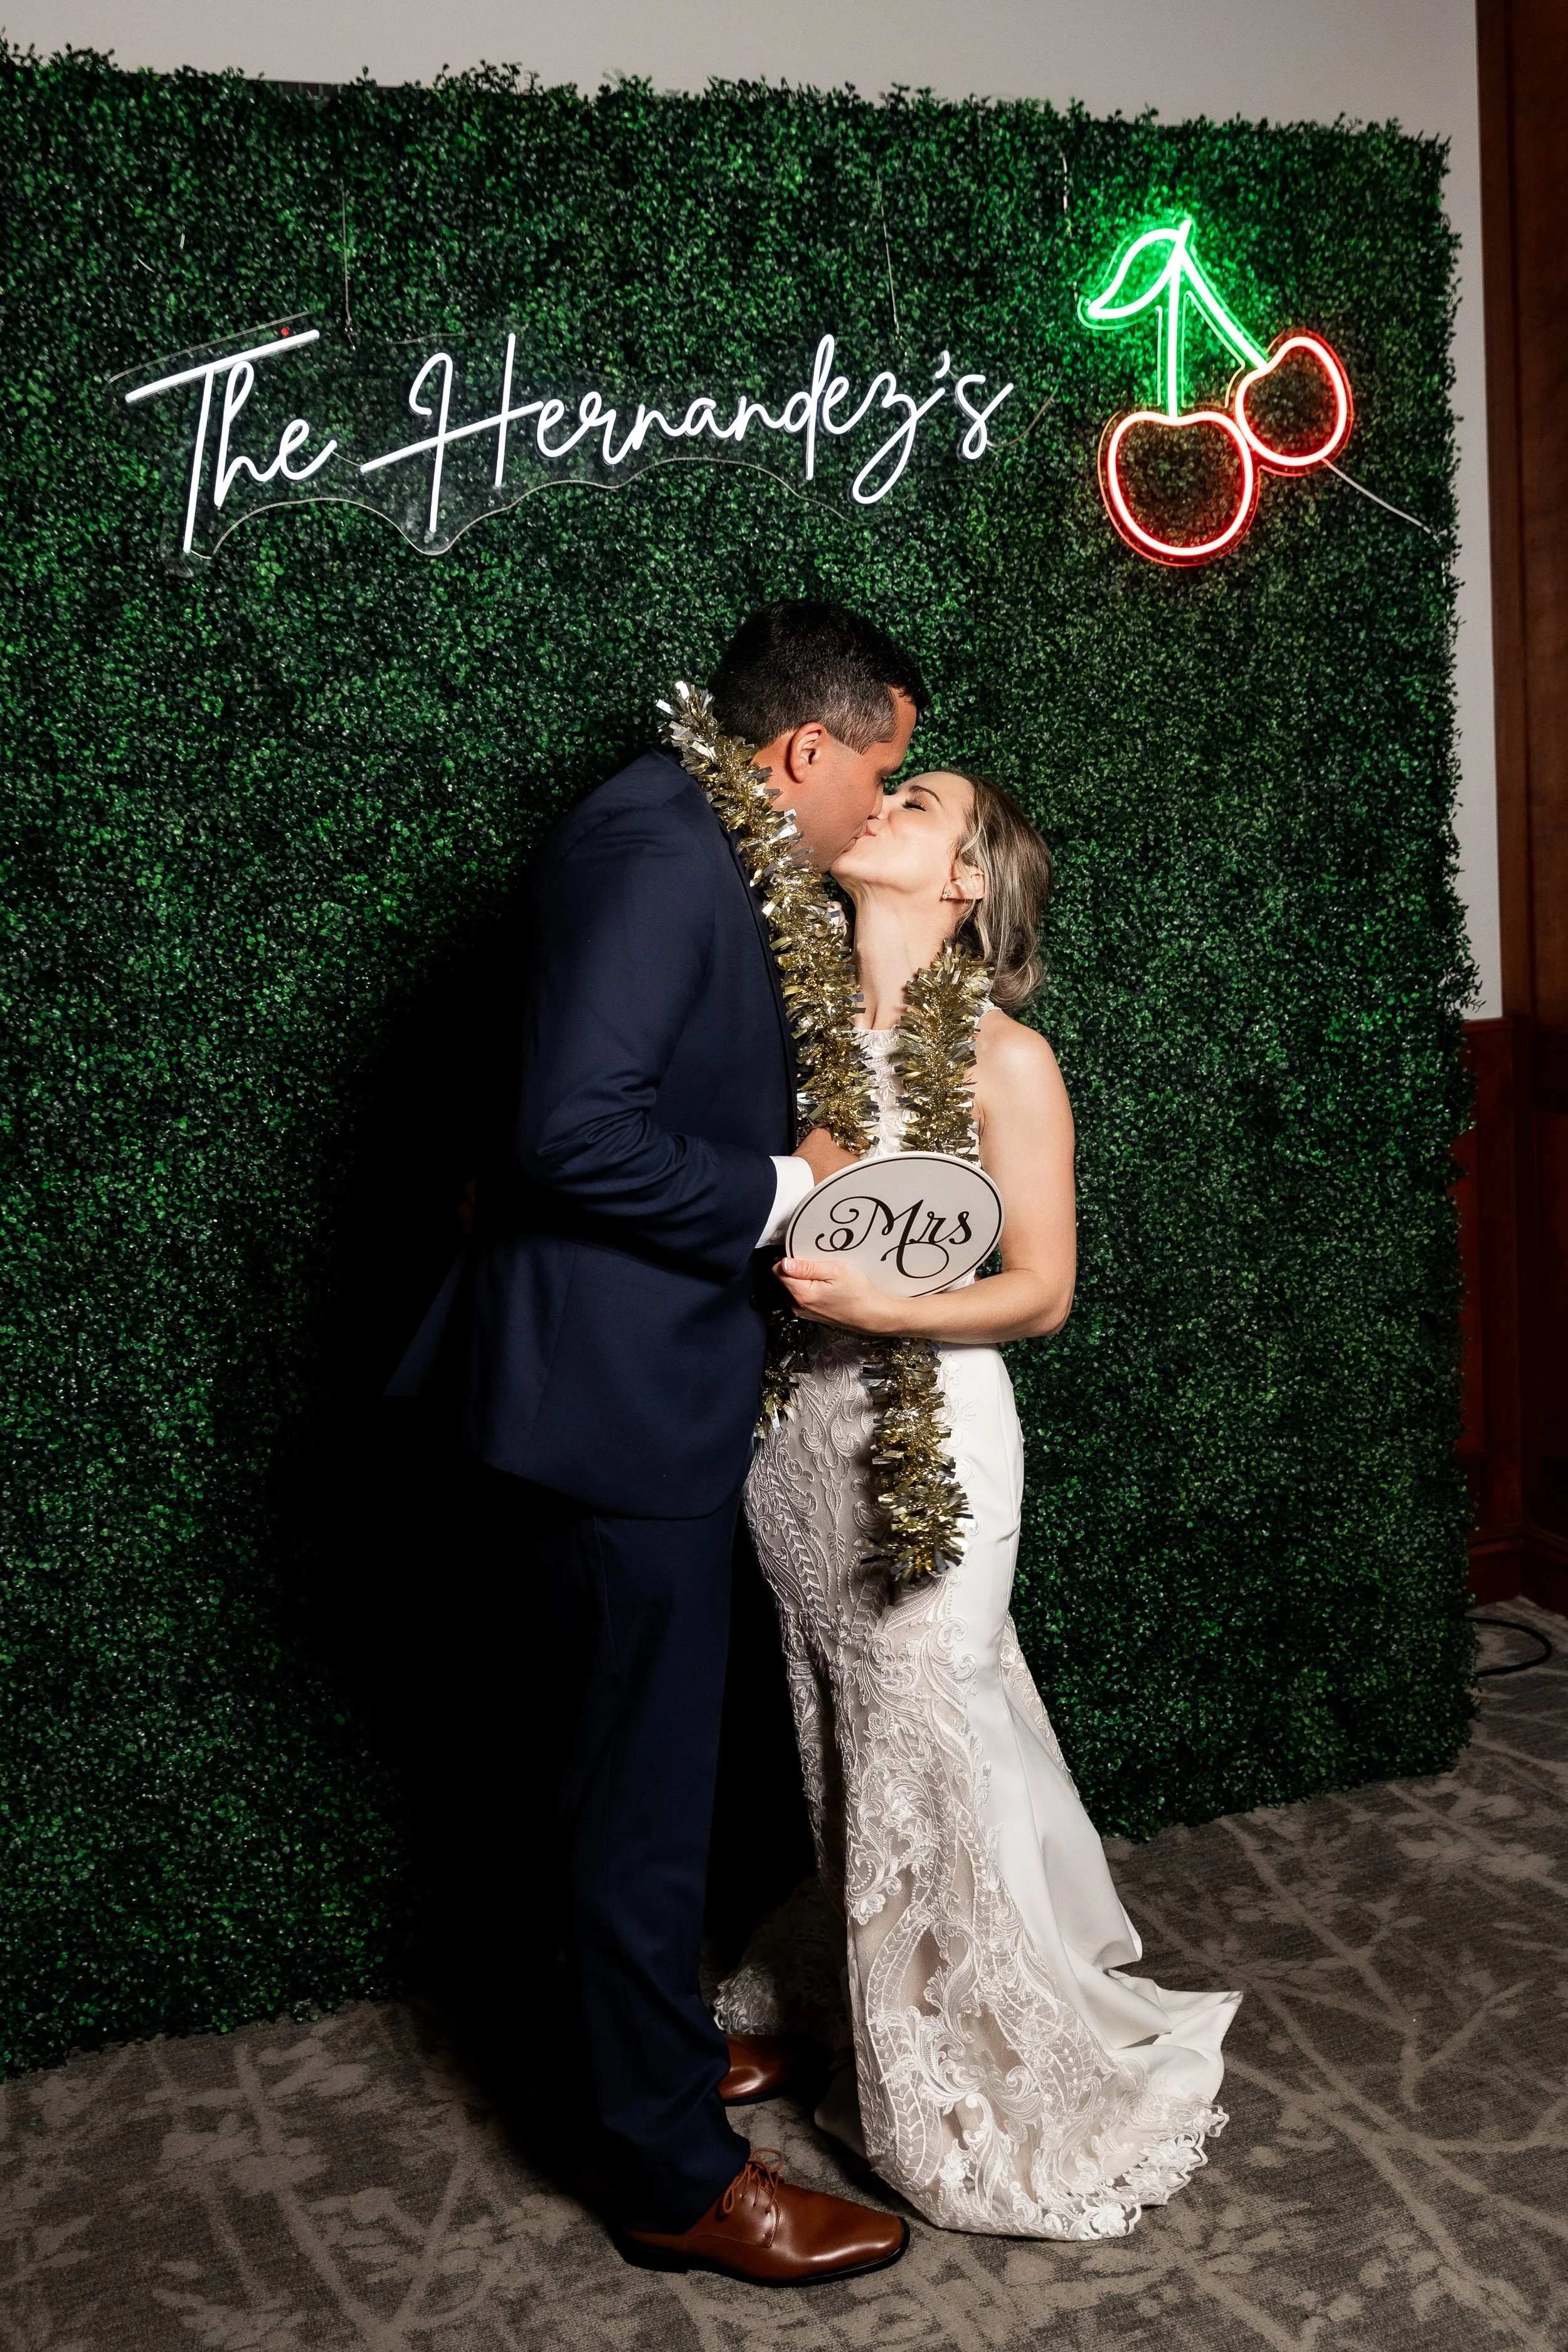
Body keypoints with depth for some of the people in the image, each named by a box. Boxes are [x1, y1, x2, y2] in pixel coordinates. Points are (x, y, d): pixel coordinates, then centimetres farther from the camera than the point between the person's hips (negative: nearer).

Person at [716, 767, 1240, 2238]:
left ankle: (971, 2096, 27)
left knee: (927, 1753, 6)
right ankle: (863, 2006, 39)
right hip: (791, 1436, 4)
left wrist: (873, 1307, -23)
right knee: (844, 1746, 17)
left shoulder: (1004, 1061, -12)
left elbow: (1041, 1292, -8)